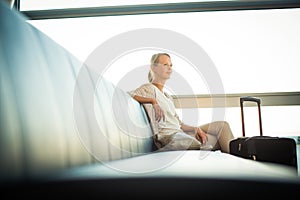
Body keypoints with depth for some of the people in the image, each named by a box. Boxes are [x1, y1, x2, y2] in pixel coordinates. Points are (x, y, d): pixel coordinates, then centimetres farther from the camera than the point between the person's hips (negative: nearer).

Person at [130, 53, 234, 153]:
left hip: (180, 132, 9)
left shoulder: (168, 96, 26)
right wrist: (153, 101, -25)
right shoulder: (149, 88, 0)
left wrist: (195, 129, 4)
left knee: (222, 125, -2)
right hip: (169, 136, -9)